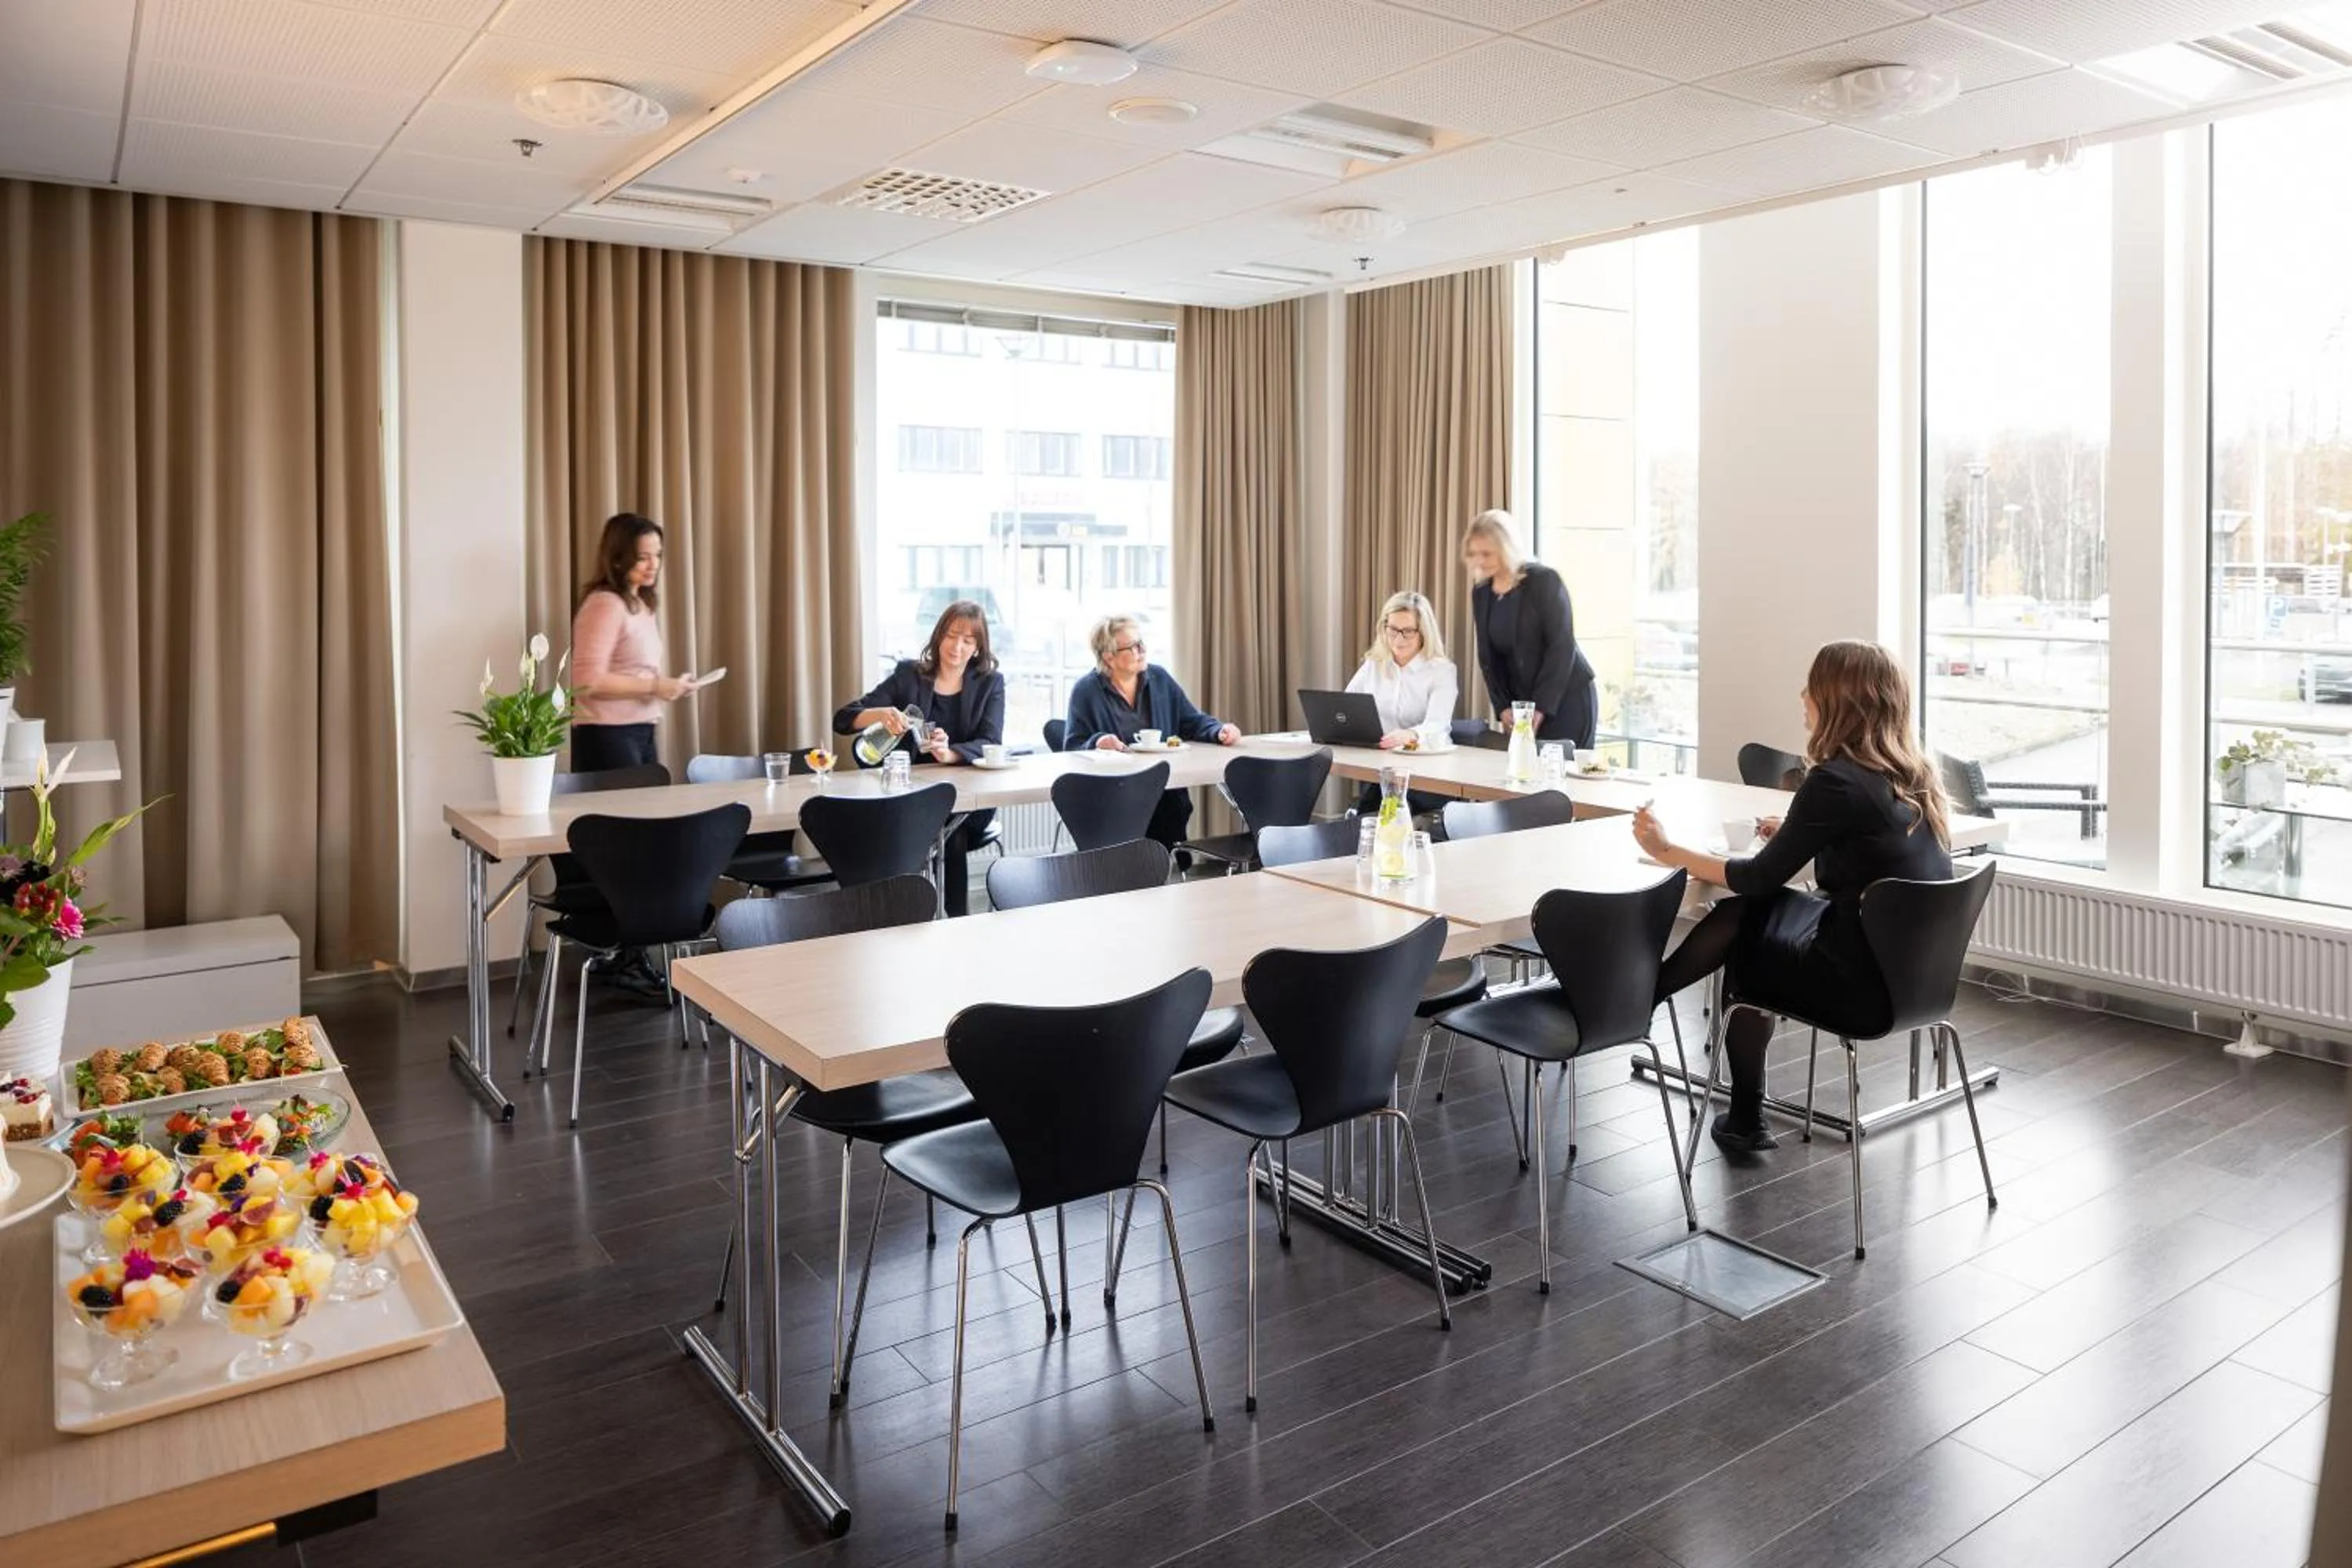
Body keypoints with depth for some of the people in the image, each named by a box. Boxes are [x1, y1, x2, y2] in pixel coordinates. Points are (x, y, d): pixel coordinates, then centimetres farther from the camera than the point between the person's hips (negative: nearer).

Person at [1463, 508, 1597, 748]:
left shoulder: (1544, 581, -11)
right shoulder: (1481, 593, 5)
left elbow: (1562, 647, -14)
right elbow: (1488, 657, 8)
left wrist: (1541, 708, -18)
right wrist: (1502, 707, -3)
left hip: (1568, 696, -5)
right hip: (1522, 701, 5)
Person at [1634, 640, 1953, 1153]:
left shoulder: (1836, 780, -17)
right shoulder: (1913, 775, 5)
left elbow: (1761, 877, -9)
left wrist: (1669, 852, 1)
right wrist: (1797, 835, 18)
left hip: (1866, 982, -7)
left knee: (1741, 942, 12)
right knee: (1749, 912, 15)